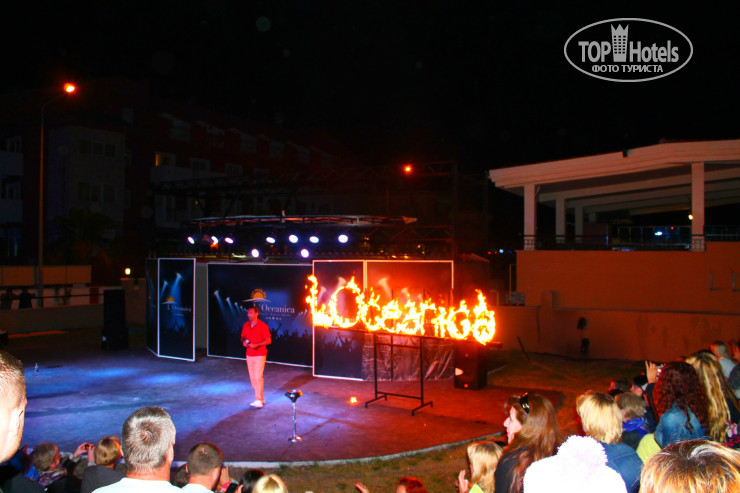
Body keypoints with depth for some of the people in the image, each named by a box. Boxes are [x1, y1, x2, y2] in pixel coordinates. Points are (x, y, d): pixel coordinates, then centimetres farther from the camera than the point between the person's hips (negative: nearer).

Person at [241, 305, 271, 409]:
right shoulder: (245, 325, 8)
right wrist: (243, 342, -5)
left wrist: (256, 345, -20)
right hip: (249, 354, 6)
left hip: (260, 355, -6)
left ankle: (258, 400, -4)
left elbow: (268, 340, -9)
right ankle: (261, 398, 19)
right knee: (252, 378, 8)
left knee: (258, 377, -10)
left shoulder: (263, 326, -9)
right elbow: (243, 337, 19)